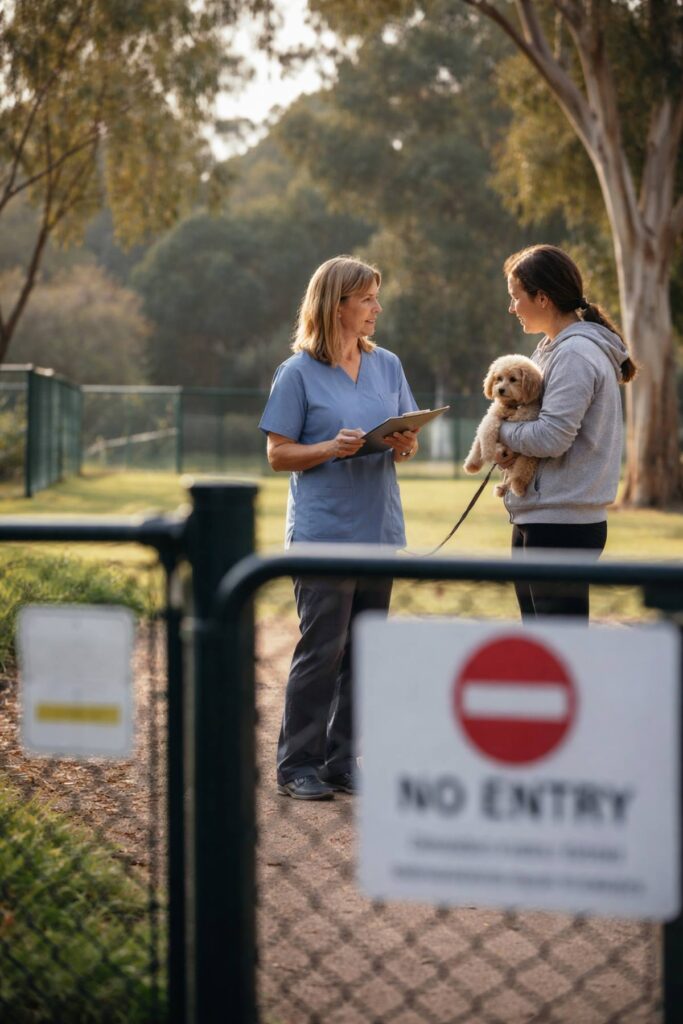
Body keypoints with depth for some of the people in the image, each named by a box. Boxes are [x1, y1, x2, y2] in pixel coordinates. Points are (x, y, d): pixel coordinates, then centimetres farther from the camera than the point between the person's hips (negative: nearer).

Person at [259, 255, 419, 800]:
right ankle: (298, 765, 5)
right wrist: (332, 448, -20)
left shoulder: (387, 365, 11)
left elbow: (408, 440, 15)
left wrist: (404, 445, -8)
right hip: (324, 531, -5)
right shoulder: (299, 373, -4)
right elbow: (279, 454, -4)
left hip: (380, 530, 5)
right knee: (323, 648, -5)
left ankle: (342, 760, 17)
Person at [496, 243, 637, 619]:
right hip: (536, 518, 10)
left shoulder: (575, 354, -16)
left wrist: (502, 433, -5)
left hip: (561, 523, -10)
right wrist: (513, 449, -1)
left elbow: (551, 437, -23)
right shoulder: (551, 348, 14)